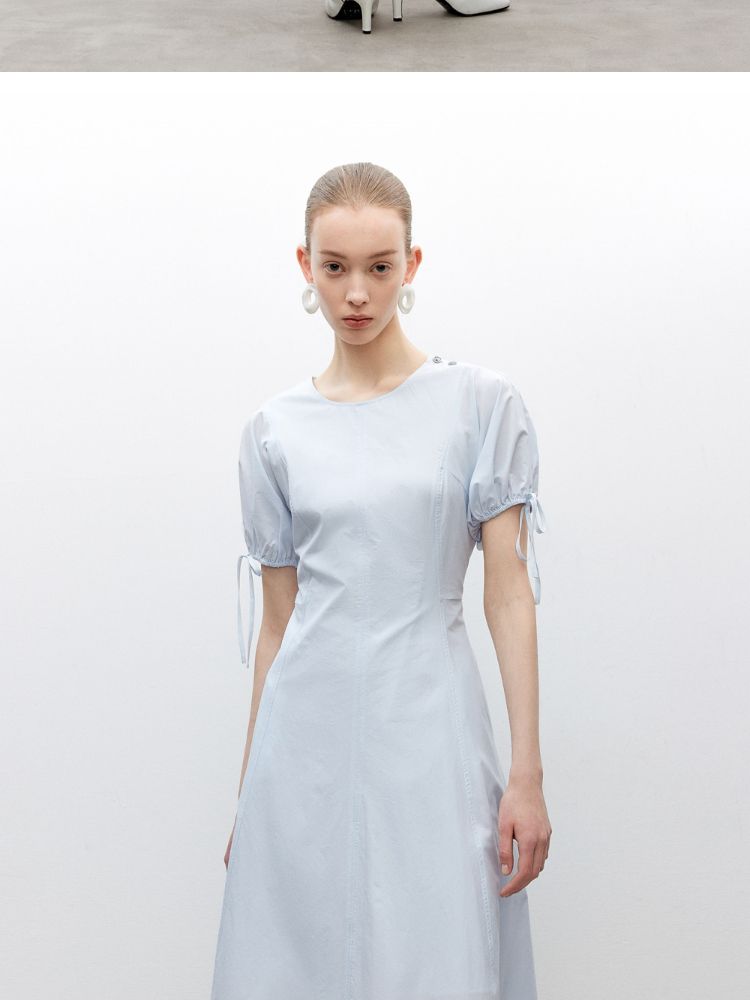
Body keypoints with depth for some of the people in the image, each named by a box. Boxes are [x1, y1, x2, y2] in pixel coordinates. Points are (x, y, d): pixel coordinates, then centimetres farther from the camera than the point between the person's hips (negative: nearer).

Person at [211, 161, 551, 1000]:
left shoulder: (481, 405, 0)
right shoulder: (274, 432, 7)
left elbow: (509, 594, -2)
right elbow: (278, 623, 10)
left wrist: (527, 773, -8)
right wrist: (248, 791, 11)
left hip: (427, 727, -2)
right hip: (308, 731, 2)